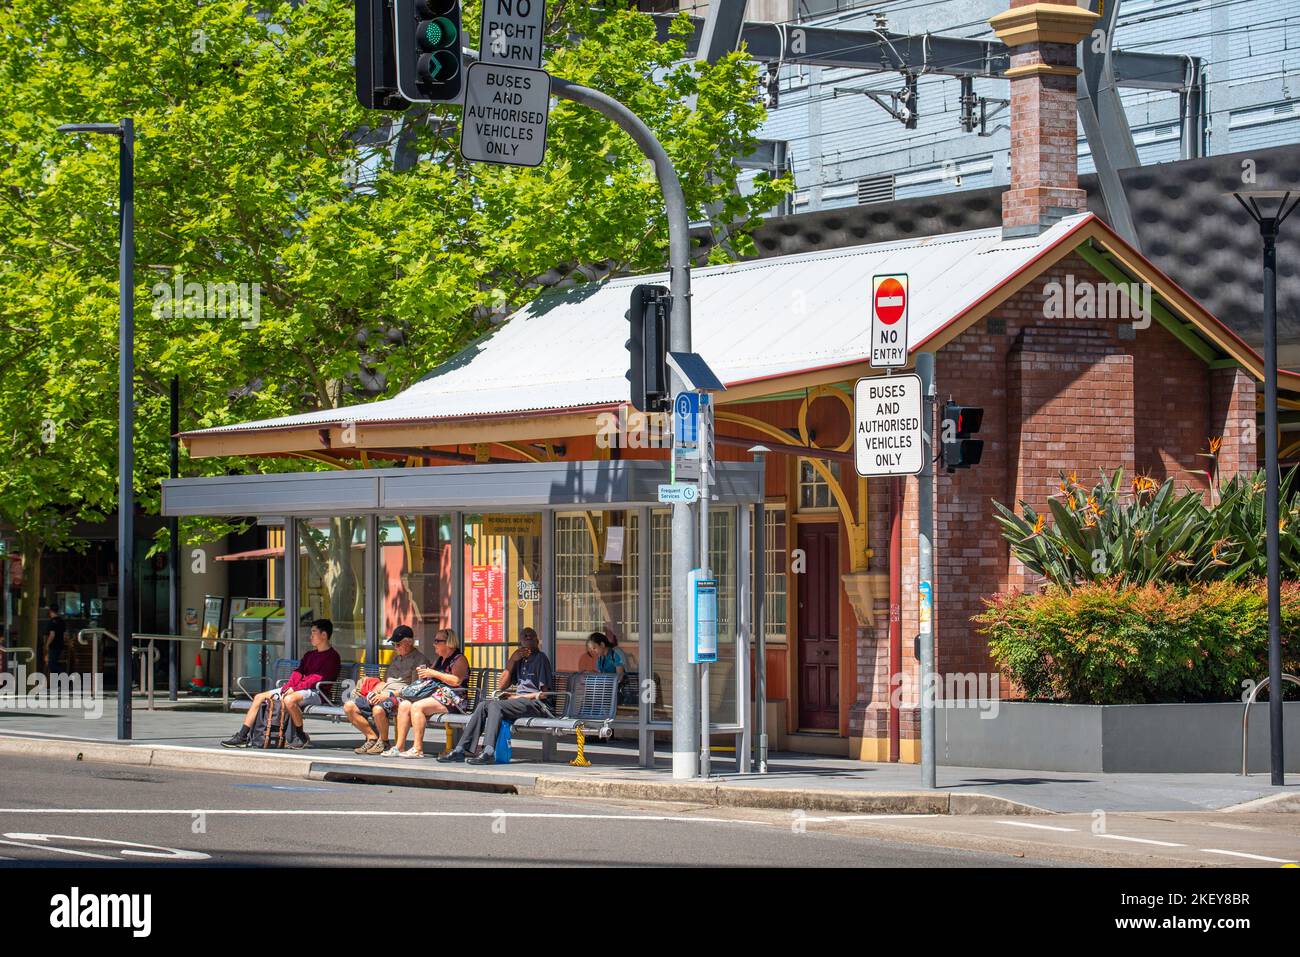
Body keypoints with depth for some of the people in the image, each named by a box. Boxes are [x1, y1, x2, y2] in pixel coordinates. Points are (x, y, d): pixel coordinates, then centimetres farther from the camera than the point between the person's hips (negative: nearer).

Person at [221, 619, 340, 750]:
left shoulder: (332, 657, -3)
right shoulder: (309, 655, 25)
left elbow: (317, 679, -14)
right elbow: (297, 674, 13)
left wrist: (294, 689, -19)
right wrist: (287, 688, -7)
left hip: (316, 692, -9)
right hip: (295, 689, 9)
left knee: (289, 700, -40)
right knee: (259, 697, 1)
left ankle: (301, 737, -22)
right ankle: (242, 736, -2)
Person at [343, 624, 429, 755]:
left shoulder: (419, 660, -3)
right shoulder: (396, 658, 26)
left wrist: (389, 694, -18)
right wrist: (375, 691, 8)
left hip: (400, 696, -9)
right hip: (383, 695, 9)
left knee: (378, 709, -40)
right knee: (349, 706, -8)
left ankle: (383, 742, -14)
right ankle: (372, 737, 1)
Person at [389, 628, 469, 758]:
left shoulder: (459, 659, -4)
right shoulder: (439, 659, 24)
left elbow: (456, 680, -20)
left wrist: (434, 673, -18)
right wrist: (423, 673, 10)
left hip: (451, 699, -9)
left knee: (417, 707, -29)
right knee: (404, 705, -9)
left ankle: (417, 749, -29)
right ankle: (399, 747, -13)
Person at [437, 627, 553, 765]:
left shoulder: (541, 659, -1)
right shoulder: (520, 659, 23)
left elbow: (544, 693, -9)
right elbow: (502, 686, 20)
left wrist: (517, 696, -10)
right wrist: (511, 661, 9)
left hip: (534, 704, -7)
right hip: (519, 699, 7)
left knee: (495, 705, -29)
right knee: (484, 705, -13)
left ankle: (488, 752, -43)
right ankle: (460, 750, -19)